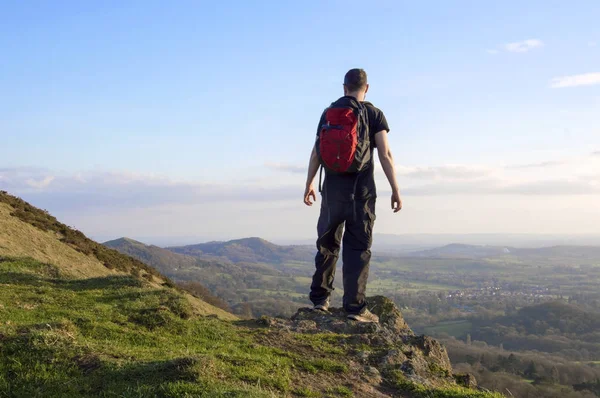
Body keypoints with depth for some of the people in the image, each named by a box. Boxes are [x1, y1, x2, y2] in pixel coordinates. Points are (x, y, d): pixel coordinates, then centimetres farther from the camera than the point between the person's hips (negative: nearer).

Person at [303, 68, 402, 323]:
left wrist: (309, 184, 13)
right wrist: (395, 190, -4)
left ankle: (320, 298, 20)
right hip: (361, 188, -3)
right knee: (358, 247, -1)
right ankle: (355, 306, -4)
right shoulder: (373, 114, 0)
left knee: (327, 243, 14)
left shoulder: (329, 112, 8)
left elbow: (317, 152, 6)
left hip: (332, 187, 3)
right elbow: (385, 154, -7)